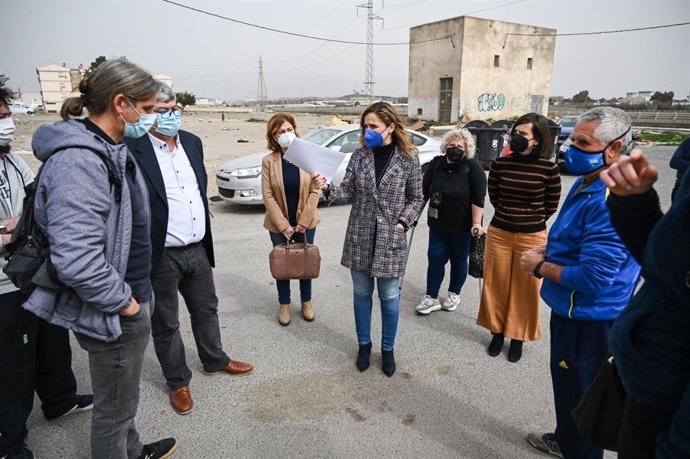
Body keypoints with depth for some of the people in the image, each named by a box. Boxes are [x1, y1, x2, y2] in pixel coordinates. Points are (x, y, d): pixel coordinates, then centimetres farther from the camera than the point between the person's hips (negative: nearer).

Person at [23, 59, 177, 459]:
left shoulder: (110, 149, 7)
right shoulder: (79, 161, -25)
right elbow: (76, 261, -33)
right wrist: (122, 301, -18)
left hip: (129, 299, 10)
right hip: (113, 314, -10)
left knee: (122, 399, 29)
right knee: (114, 407, 13)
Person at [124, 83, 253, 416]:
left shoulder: (192, 142, 5)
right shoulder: (132, 149, -16)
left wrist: (205, 236, 14)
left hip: (198, 249, 6)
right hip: (161, 256, -6)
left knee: (206, 310, 22)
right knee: (165, 323, 13)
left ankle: (215, 360, 44)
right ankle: (178, 381, 33)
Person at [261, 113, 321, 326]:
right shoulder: (268, 161, -7)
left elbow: (315, 191, -6)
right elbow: (268, 196, -9)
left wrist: (303, 222, -10)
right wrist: (283, 225, -13)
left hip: (305, 222, 1)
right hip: (279, 224, -1)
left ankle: (306, 301, 33)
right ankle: (284, 305, 29)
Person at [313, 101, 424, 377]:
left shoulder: (409, 159, -5)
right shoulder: (359, 156, 0)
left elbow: (415, 198, 3)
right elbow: (348, 193, -1)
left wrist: (403, 222, -10)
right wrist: (327, 188, -18)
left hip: (391, 239, -2)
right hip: (360, 237, 2)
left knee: (389, 297, 8)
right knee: (361, 294, 14)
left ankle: (387, 349, 29)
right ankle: (364, 344, 33)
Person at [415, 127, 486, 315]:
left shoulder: (472, 167, -12)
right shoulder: (435, 164, 0)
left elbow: (478, 198, -16)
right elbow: (423, 192, 6)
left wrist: (476, 223, -20)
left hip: (462, 226, -3)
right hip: (438, 224, 3)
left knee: (458, 261, 10)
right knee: (435, 258, 4)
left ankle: (454, 294, 29)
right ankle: (431, 298, 13)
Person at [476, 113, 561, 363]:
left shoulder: (548, 168, -9)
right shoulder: (500, 164, -4)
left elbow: (551, 205, 3)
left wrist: (532, 220, 10)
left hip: (533, 236, -2)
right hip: (499, 233, 2)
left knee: (525, 289, 10)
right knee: (496, 285, 12)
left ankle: (518, 337, 28)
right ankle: (497, 331, 31)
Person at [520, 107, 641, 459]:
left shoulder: (611, 202, -29)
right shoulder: (586, 183, 5)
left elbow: (592, 277, -31)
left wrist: (540, 268, -16)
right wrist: (546, 250, 2)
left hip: (590, 320, -10)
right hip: (571, 310, 11)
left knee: (580, 394, 9)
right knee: (565, 383, 28)